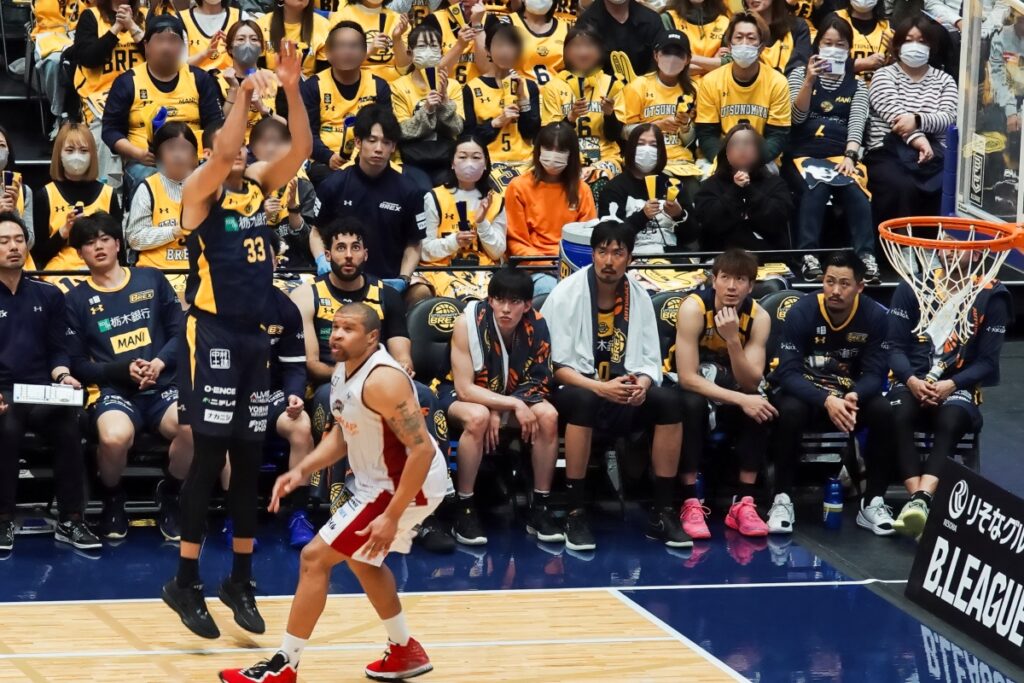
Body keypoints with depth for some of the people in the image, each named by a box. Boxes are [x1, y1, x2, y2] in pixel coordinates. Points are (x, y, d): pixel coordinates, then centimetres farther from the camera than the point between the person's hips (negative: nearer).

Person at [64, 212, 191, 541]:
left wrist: (160, 363, -11)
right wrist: (124, 371, -10)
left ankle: (169, 494, -1)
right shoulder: (76, 299, 9)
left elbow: (180, 332, 9)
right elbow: (78, 364, 5)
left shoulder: (151, 279, 13)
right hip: (114, 390, -1)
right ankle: (112, 499, -2)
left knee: (195, 427, -35)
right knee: (115, 437, -39)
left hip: (162, 386, 1)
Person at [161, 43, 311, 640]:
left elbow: (303, 149, -3)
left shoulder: (260, 185, 10)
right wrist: (245, 94, -24)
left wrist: (292, 89, -13)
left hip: (256, 335, 6)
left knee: (250, 460, 8)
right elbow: (223, 154, -27)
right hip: (213, 333, -6)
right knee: (210, 457, -6)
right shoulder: (199, 189, -6)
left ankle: (241, 580, 16)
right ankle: (186, 583, 1)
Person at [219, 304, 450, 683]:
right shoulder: (343, 372, 3)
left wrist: (391, 516, -30)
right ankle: (405, 651, 41)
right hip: (383, 481, 10)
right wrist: (301, 471, 1)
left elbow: (422, 449, -29)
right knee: (362, 559, 29)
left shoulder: (382, 380, -27)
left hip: (407, 486, -10)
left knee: (315, 557, -8)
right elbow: (342, 434, 17)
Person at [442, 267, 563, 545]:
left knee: (548, 415, -24)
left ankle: (540, 509, -12)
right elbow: (464, 388, -25)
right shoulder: (468, 322, -26)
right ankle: (464, 510, -24)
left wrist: (499, 412, -23)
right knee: (478, 416, -37)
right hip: (461, 395, -4)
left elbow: (537, 381, -8)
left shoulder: (536, 325, -16)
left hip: (511, 395, 4)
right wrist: (514, 405, -33)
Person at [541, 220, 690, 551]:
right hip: (576, 391, -4)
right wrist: (600, 388, -26)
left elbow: (650, 361, 5)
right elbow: (555, 365, -12)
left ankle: (662, 512, -17)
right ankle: (575, 514, -32)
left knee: (668, 402, -24)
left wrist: (642, 383, -19)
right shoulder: (566, 294, -8)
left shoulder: (640, 298, 4)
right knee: (584, 401, -38)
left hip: (625, 398, 4)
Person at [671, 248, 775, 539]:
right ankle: (690, 504, -31)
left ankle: (744, 503, -20)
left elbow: (751, 384, -20)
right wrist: (741, 399, -35)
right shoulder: (693, 308, -24)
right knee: (693, 404, -36)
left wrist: (732, 339, -35)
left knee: (760, 409, -27)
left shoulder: (759, 317, -14)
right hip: (688, 388, -3)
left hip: (729, 387, 3)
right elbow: (687, 378, -27)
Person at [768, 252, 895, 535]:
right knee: (790, 411, -36)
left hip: (851, 395, 2)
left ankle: (873, 501, -13)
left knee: (885, 412, -27)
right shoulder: (801, 312, -18)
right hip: (803, 391, -2)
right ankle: (783, 499, -21)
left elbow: (875, 373, -14)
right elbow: (788, 372, -24)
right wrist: (827, 400, -40)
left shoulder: (875, 316, -12)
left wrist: (853, 397, -37)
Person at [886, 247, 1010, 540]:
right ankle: (917, 500, -42)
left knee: (950, 423, -36)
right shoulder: (912, 287, 5)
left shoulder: (991, 296, 2)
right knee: (899, 417, -34)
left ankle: (921, 500, -52)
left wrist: (951, 384, -17)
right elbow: (895, 346, 4)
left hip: (958, 387, -1)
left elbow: (987, 361, 0)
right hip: (912, 381, 1)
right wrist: (911, 380, -16)